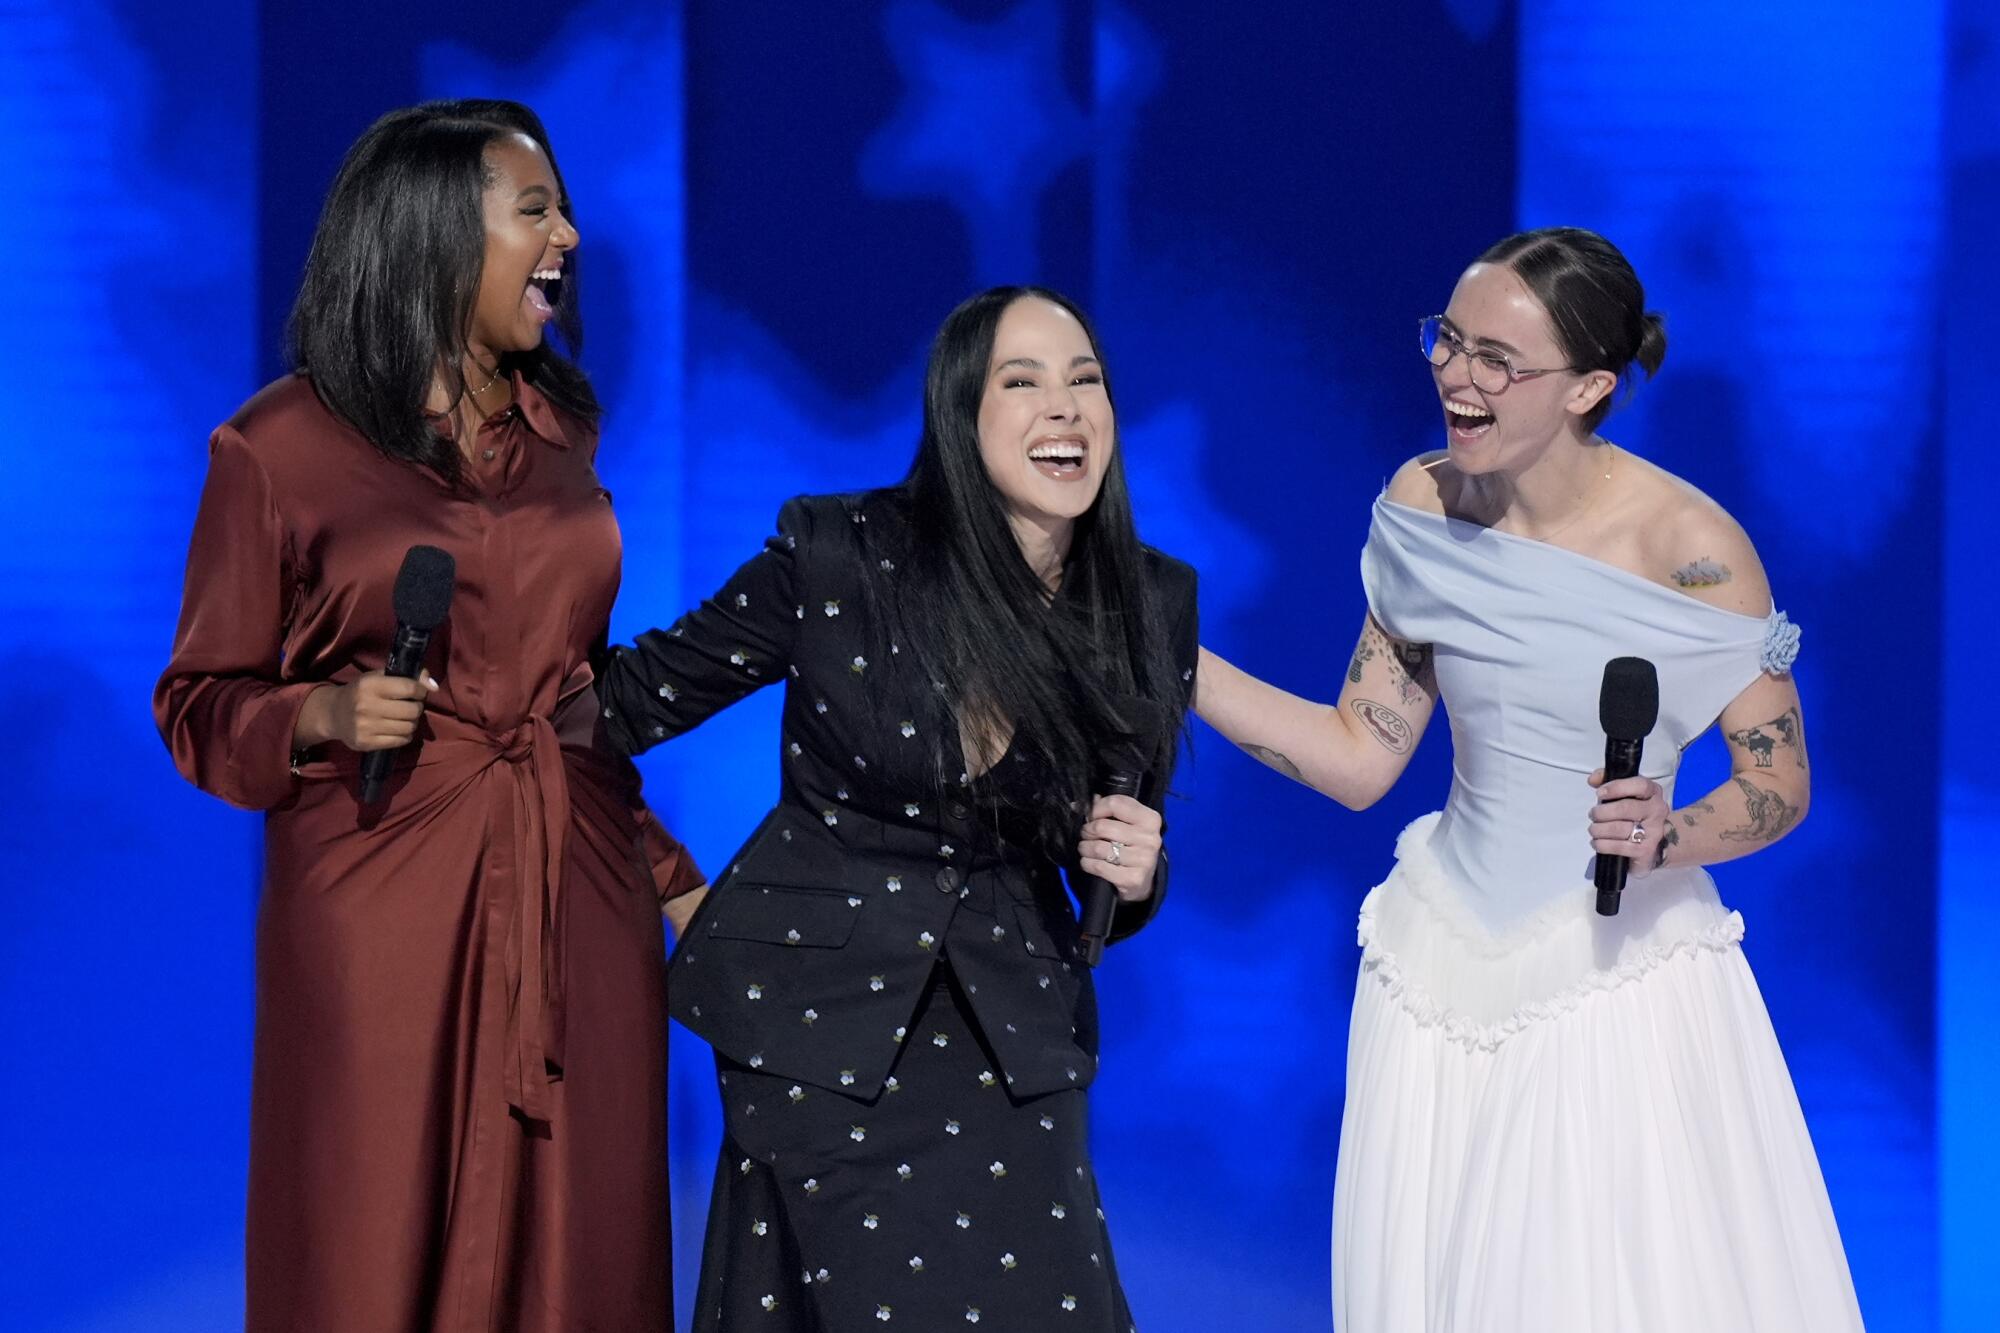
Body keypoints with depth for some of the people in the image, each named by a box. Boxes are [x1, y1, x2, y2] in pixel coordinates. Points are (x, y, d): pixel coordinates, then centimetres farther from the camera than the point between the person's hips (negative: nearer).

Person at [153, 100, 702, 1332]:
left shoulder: (560, 428, 12)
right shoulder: (282, 446, -3)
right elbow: (200, 702, 2)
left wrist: (665, 871, 17)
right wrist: (321, 718, -17)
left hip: (575, 897, 4)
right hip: (384, 903, -4)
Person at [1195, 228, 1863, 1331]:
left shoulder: (1687, 547, -16)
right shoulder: (1423, 508, -2)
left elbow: (1780, 783, -6)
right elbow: (1357, 756, 4)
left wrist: (1668, 837, -26)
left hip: (1623, 971, -4)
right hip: (1449, 976, 4)